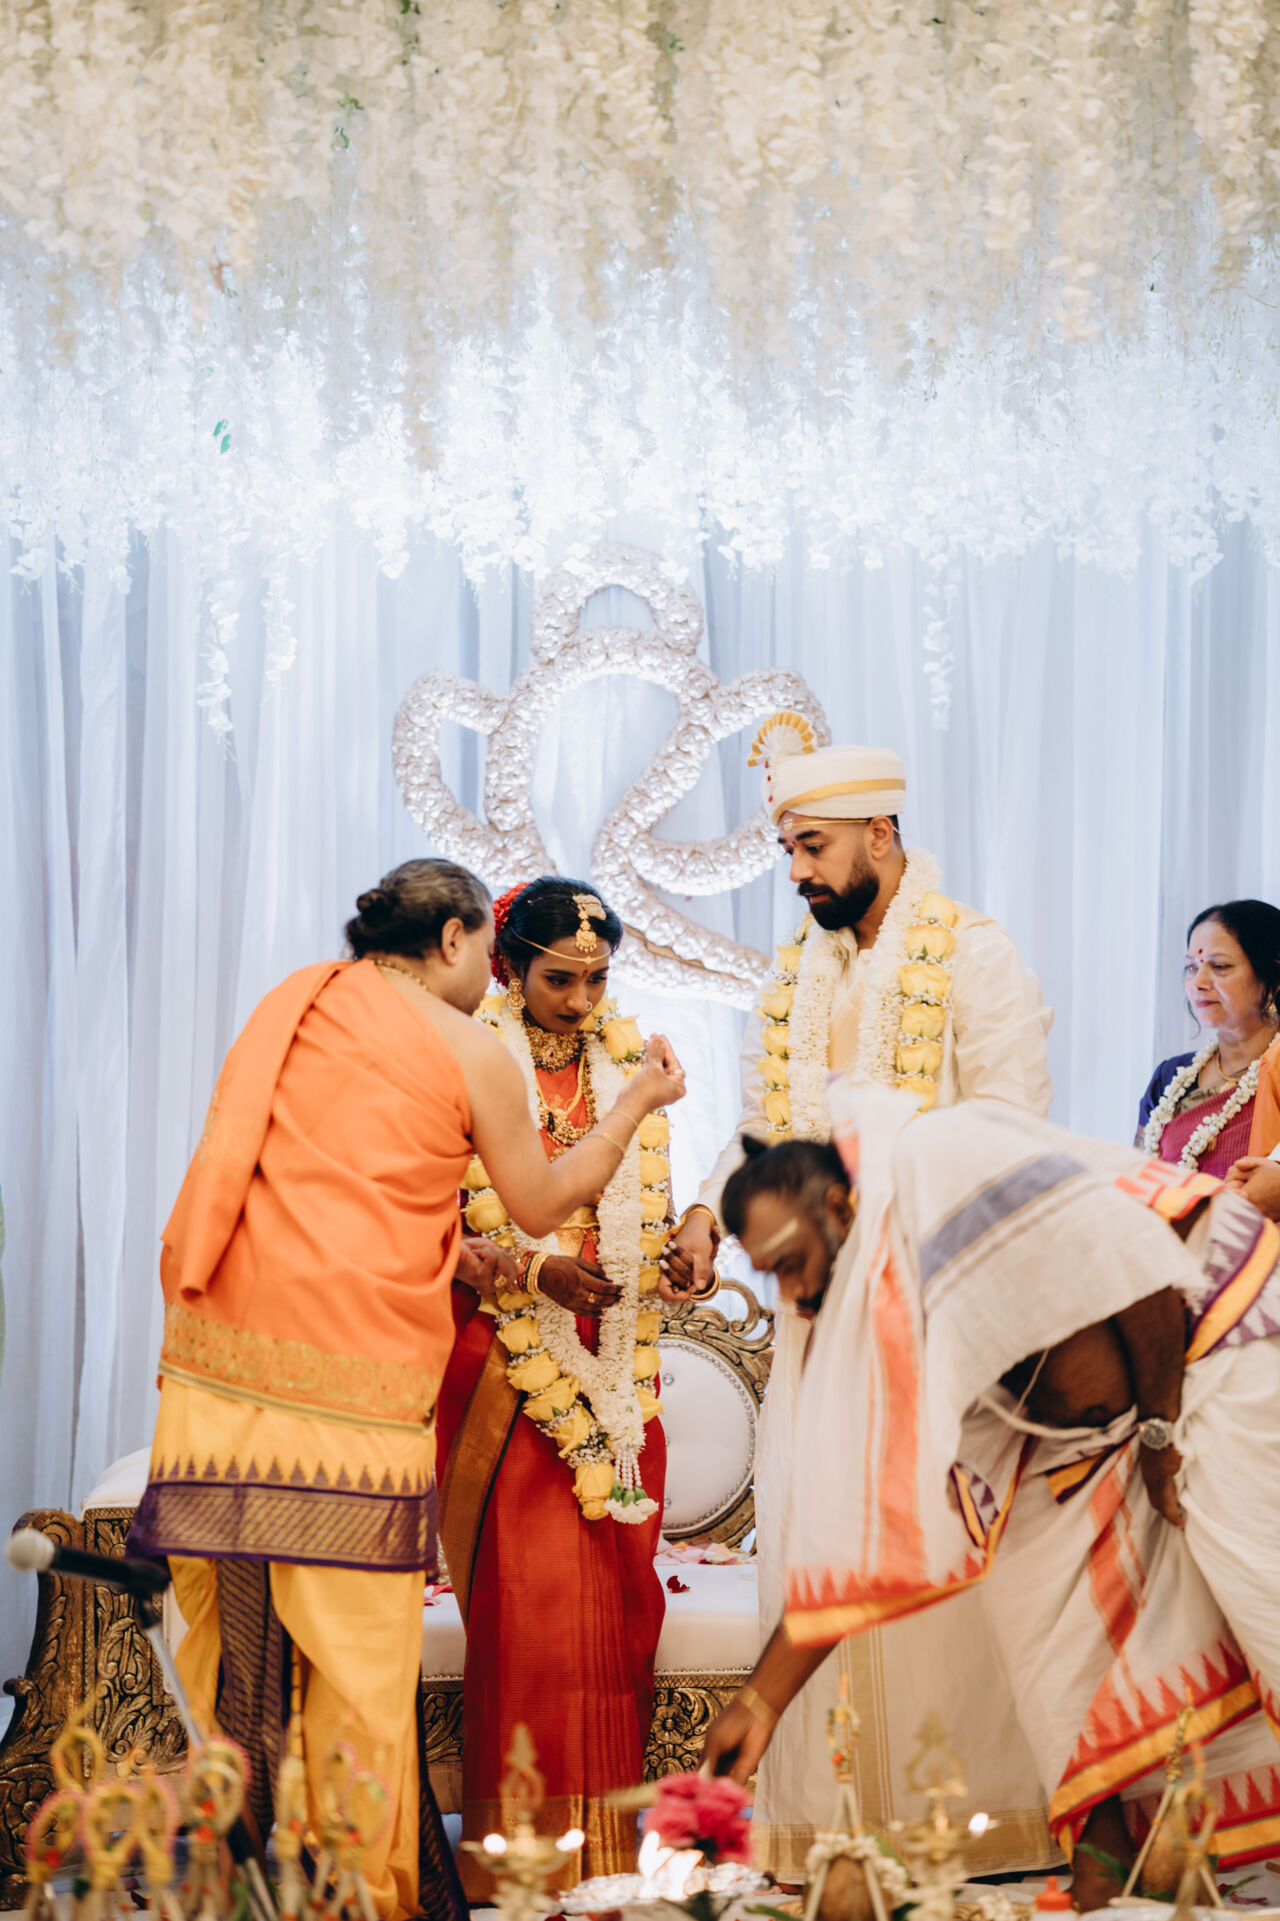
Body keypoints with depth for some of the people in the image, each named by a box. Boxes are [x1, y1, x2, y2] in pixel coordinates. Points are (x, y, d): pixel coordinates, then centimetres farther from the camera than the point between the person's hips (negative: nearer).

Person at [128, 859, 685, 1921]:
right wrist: (638, 1102, 25)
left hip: (220, 1345, 5)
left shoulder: (293, 1004, 16)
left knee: (231, 1623, 9)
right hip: (353, 1363, -5)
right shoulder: (476, 1056, 2)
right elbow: (543, 1206, 14)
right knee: (355, 1640, 2)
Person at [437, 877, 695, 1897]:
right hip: (509, 1362, -4)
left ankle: (606, 1845, 12)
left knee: (616, 1599, 4)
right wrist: (536, 1269, -20)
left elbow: (648, 1215, 14)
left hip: (614, 1363, 4)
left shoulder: (631, 1062, 10)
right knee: (528, 1594, -8)